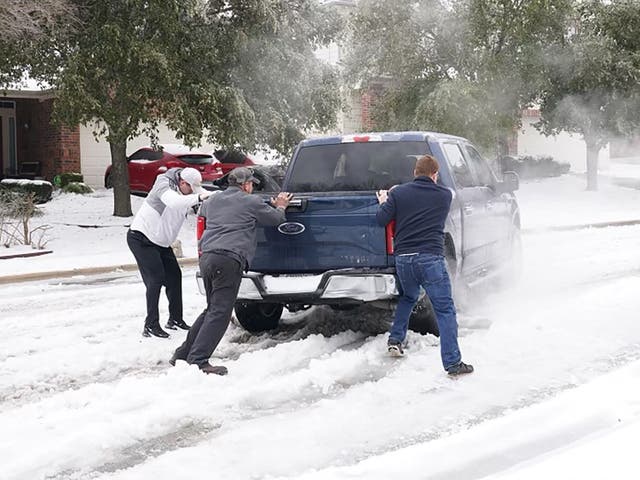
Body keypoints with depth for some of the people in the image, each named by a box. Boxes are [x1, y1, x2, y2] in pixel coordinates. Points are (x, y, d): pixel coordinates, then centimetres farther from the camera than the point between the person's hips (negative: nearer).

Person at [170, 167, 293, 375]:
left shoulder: (212, 201, 23)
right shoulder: (251, 202, 5)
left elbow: (202, 211, 46)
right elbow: (276, 219, 15)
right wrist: (280, 207, 37)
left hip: (207, 256, 8)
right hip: (229, 259, -8)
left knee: (213, 309, 19)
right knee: (220, 313, -9)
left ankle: (183, 354, 18)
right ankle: (198, 360, -17)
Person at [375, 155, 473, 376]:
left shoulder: (399, 193, 6)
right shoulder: (445, 195, 6)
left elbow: (381, 219, 0)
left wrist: (384, 203, 23)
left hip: (403, 258, 3)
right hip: (430, 258, -3)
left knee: (407, 298, 31)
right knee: (445, 310, -2)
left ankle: (395, 340, 28)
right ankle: (453, 363, -8)